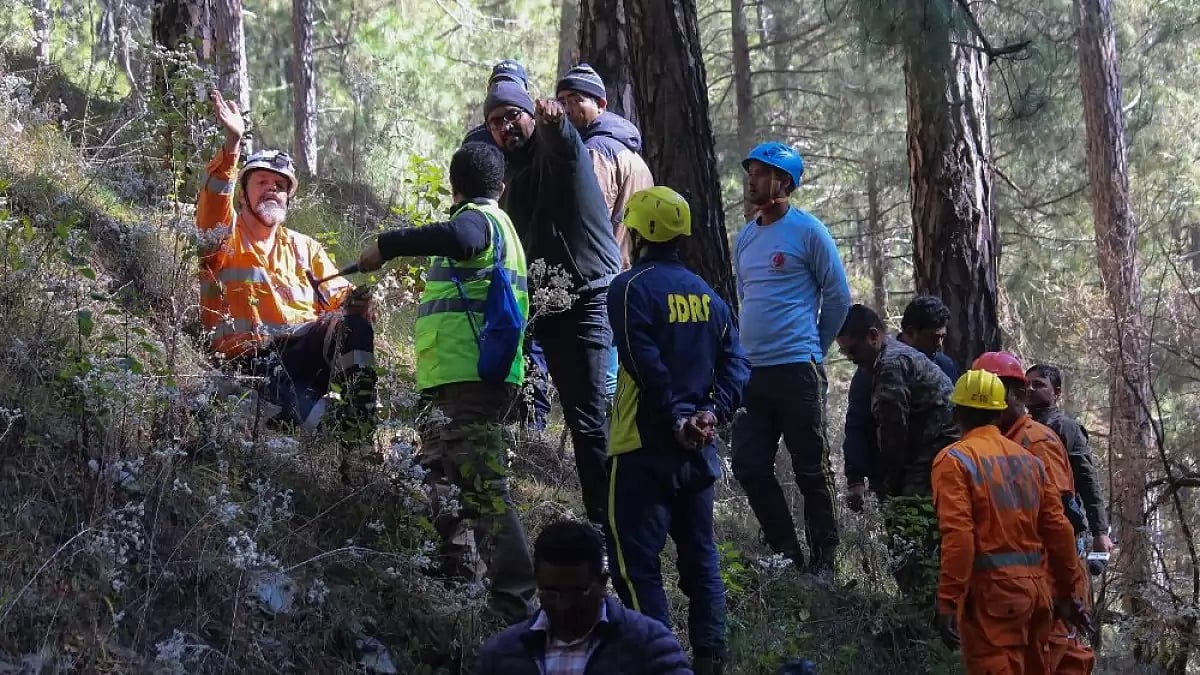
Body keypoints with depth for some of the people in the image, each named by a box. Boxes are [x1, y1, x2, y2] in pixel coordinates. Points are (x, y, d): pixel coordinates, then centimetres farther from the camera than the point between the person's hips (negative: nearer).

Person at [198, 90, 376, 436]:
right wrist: (232, 144, -24)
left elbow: (338, 295, 15)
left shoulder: (304, 248, 27)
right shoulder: (224, 239, 14)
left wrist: (354, 302, -12)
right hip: (253, 359, -4)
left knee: (351, 322, -30)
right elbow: (213, 202, -8)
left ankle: (360, 417, -37)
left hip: (307, 348, 4)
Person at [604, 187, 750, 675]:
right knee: (699, 556, 15)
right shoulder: (708, 294, 12)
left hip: (645, 448, -7)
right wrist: (710, 413, -6)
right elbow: (736, 366, 4)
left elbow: (647, 367, -19)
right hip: (698, 450, 7)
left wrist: (676, 419, -14)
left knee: (635, 560, -4)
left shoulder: (631, 287, -9)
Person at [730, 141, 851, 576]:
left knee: (812, 471, 0)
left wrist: (812, 348, 5)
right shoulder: (744, 239, 14)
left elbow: (838, 295, -1)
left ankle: (823, 562, 8)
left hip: (796, 369, -7)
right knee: (750, 469, 5)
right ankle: (786, 556, 17)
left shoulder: (808, 231, -5)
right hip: (751, 372, 7)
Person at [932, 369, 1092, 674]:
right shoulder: (1029, 460, 13)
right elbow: (1058, 529, 11)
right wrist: (1068, 592, 18)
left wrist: (947, 603, -18)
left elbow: (958, 536, -17)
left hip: (991, 592, -7)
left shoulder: (955, 460, -6)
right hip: (1036, 588, 7)